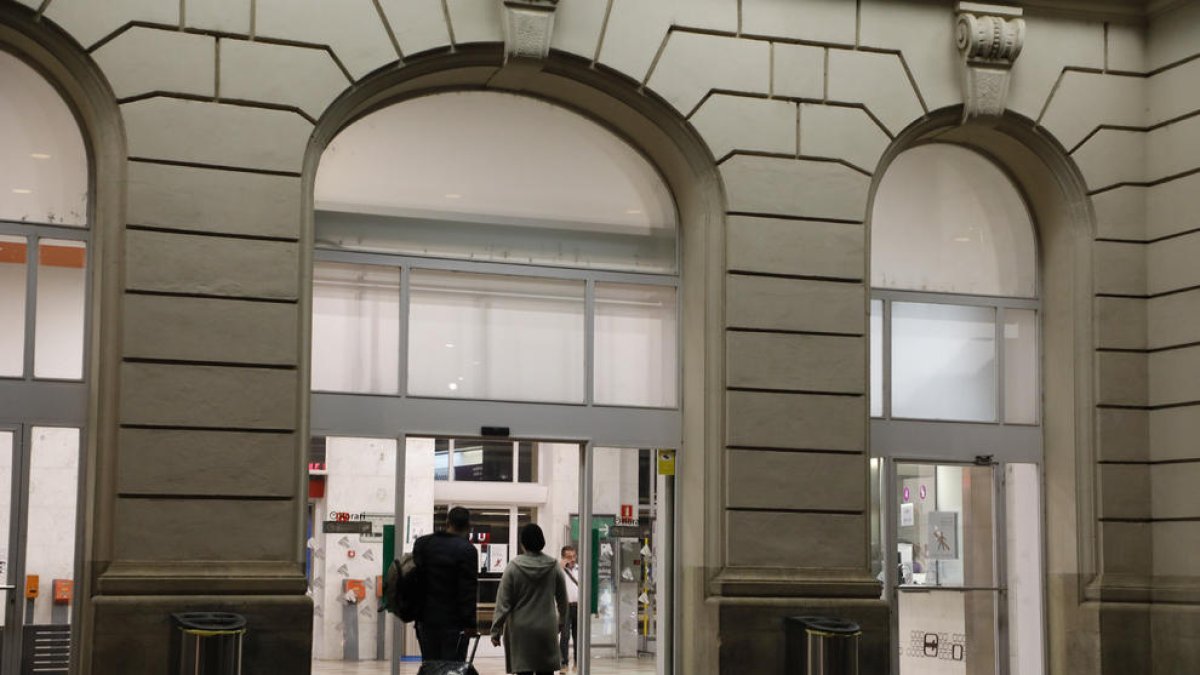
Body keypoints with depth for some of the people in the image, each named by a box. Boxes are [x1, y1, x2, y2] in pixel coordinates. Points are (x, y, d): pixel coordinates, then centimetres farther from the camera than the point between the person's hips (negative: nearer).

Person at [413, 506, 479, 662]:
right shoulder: (467, 550, -11)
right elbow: (469, 591, -13)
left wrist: (416, 614, 15)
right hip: (454, 623, -5)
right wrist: (471, 624, -10)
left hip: (426, 620, 5)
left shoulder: (422, 544, 7)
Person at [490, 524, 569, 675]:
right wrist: (561, 621, 26)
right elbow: (562, 599, 10)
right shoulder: (554, 566, 0)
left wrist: (496, 630, -1)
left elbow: (503, 602, -7)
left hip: (521, 630, -2)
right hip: (547, 629, 2)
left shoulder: (513, 567, -7)